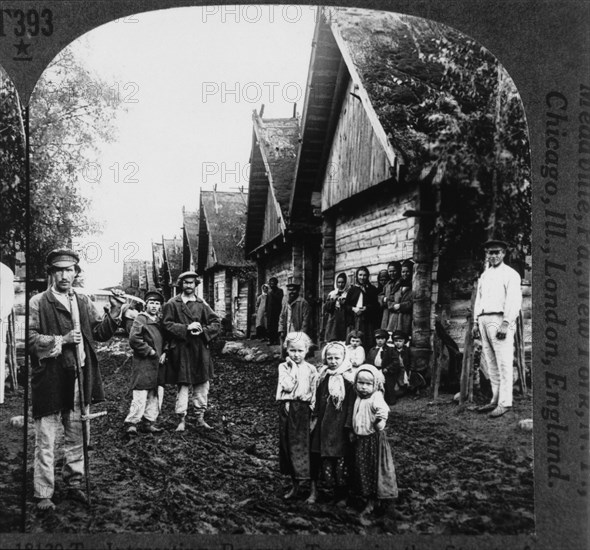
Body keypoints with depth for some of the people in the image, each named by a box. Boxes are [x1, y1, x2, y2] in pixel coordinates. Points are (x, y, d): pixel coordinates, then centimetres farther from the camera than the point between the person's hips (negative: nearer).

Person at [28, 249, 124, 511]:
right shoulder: (38, 302, -5)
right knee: (46, 441, 4)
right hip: (49, 379, -5)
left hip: (79, 379, 5)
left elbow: (100, 333, 7)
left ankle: (73, 484, 30)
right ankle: (43, 494, 15)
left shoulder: (83, 302, 10)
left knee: (77, 437, 15)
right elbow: (29, 337, -10)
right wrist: (62, 340, -18)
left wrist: (114, 311, -8)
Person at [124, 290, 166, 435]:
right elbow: (134, 339, -17)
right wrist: (150, 351, -14)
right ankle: (132, 423, 0)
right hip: (143, 363, -7)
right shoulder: (140, 319, -6)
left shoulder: (160, 321, 16)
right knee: (140, 395, -9)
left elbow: (165, 340, 22)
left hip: (158, 363, 7)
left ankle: (148, 423, 18)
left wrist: (164, 353, 4)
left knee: (156, 395, 8)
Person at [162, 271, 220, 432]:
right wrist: (187, 328, -15)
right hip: (181, 351, -3)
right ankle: (182, 420, 8)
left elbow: (216, 323, 8)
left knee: (202, 385, 7)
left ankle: (200, 418, 18)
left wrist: (203, 330, -10)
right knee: (182, 385, -2)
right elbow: (167, 324, -7)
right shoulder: (172, 304, 1)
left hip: (200, 351, 4)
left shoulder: (202, 304, 10)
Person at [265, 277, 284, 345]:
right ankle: (271, 340, 0)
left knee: (275, 325, -10)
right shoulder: (269, 291, 19)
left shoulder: (279, 291, 4)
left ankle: (276, 340, -7)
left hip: (276, 311, -5)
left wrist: (272, 293, -12)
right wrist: (266, 310, 15)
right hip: (269, 311, 5)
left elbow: (279, 299, -11)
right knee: (269, 326, -2)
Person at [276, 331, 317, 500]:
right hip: (286, 409, 2)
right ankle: (295, 484, 23)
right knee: (288, 446, 8)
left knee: (304, 446, -4)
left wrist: (313, 414, -4)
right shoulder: (283, 367, 2)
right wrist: (293, 368, -12)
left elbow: (314, 393, 1)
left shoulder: (311, 369, 1)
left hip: (303, 410, -2)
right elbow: (287, 387, -14)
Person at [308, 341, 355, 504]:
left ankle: (341, 494, 19)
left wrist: (349, 426, -12)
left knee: (341, 459, 3)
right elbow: (317, 399, 10)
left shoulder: (348, 379, -9)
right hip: (322, 424, 4)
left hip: (339, 426, -4)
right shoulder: (322, 376, 5)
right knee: (316, 457, 5)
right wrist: (314, 418, 6)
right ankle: (314, 490, 19)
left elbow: (351, 404, -10)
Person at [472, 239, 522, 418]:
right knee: (491, 363, 8)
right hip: (484, 320, 7)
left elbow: (514, 301, -10)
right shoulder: (484, 276, 21)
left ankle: (505, 403, -6)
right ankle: (495, 400, 14)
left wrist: (505, 323, -19)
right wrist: (476, 322, 14)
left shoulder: (510, 274, -1)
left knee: (503, 363, -8)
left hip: (500, 320, -7)